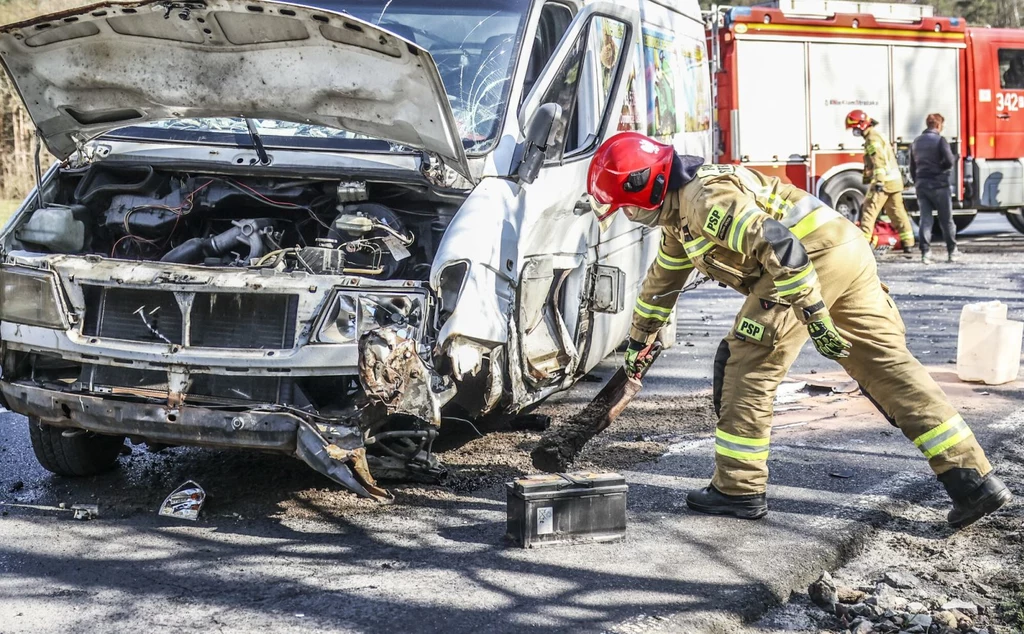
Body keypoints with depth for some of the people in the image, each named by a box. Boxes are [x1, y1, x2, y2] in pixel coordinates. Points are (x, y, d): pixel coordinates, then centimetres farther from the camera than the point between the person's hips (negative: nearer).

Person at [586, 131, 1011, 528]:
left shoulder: (704, 197, -12)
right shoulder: (680, 214, 22)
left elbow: (776, 244, -23)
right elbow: (663, 279, 37)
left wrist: (814, 315, -23)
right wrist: (639, 340, 46)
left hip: (814, 261, -10)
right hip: (849, 253, 10)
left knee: (747, 369, -1)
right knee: (888, 364, 6)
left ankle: (738, 489, 6)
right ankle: (972, 479, 2)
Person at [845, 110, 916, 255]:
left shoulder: (873, 138, -11)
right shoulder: (878, 135, 21)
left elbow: (878, 161, -22)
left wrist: (879, 181, -28)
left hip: (884, 181, -10)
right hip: (895, 181, 10)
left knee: (869, 210, -8)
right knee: (897, 212, 10)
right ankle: (908, 244, 10)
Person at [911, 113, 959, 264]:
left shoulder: (916, 142, 10)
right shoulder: (940, 140, -10)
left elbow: (912, 167, 14)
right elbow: (949, 161, -18)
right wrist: (955, 158, 4)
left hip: (921, 185, 5)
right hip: (938, 185, -5)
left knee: (925, 220, 4)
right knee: (946, 220, 6)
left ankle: (925, 253, -4)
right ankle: (952, 252, 12)